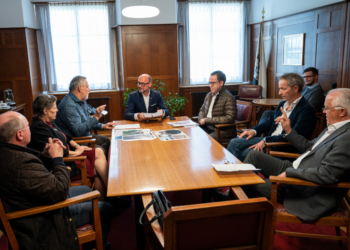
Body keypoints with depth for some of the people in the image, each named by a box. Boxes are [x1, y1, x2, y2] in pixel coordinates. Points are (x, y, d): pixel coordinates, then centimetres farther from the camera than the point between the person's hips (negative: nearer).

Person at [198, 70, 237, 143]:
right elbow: (202, 110, 25)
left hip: (222, 131, -7)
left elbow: (230, 118, -20)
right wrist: (201, 119, -1)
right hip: (206, 127, 7)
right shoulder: (209, 95, 13)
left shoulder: (229, 98, -12)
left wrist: (207, 120, -18)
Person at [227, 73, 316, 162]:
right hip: (268, 139, 8)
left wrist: (266, 140, -25)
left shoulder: (307, 110, -13)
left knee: (244, 154, -25)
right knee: (235, 142, -7)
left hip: (282, 147, -8)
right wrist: (254, 131, 5)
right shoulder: (282, 104, 14)